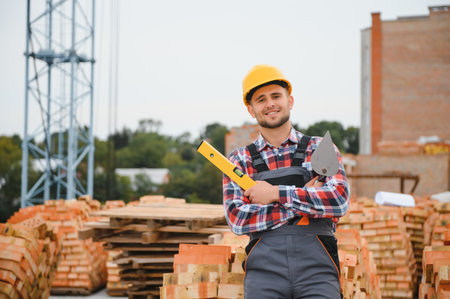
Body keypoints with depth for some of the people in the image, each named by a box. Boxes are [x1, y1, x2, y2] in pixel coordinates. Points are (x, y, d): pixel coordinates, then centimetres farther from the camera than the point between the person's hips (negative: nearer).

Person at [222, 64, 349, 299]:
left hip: (316, 268, 0)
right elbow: (237, 220, -1)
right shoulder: (239, 160, 13)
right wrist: (304, 199, -4)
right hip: (264, 268, 0)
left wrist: (276, 194, -5)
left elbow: (339, 201, -3)